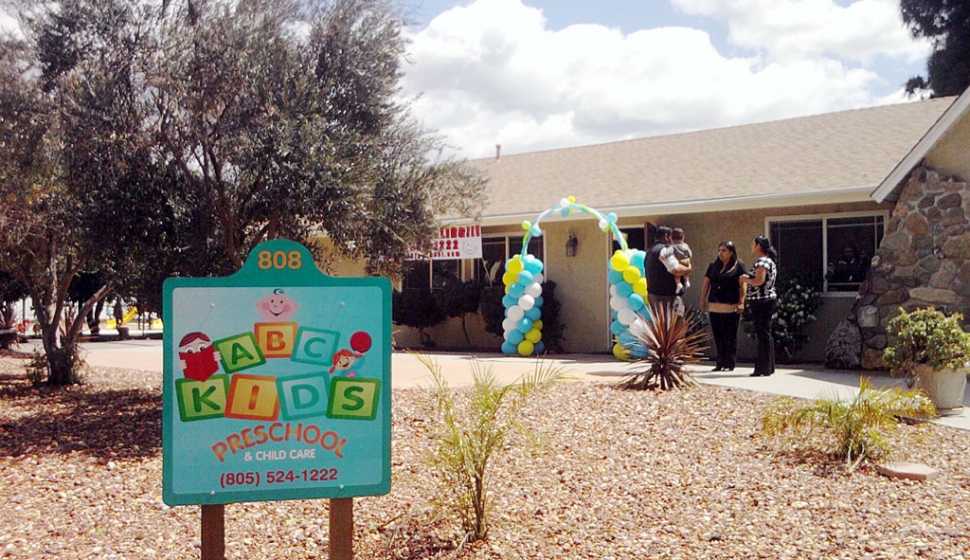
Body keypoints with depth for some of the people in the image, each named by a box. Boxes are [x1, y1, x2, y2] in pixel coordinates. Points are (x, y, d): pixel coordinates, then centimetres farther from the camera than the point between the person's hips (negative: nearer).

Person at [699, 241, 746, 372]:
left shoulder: (738, 266, 1)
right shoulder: (713, 266, 15)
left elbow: (742, 285, -6)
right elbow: (705, 283, 16)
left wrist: (741, 302, -14)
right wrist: (703, 300, 10)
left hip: (731, 307, -5)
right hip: (714, 306, 5)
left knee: (730, 337, 0)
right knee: (718, 336, 7)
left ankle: (730, 364, 4)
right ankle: (721, 363, 13)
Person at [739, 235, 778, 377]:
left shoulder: (762, 261, -14)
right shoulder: (769, 260, 18)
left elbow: (759, 280, -25)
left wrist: (746, 279, -9)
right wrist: (747, 279, 14)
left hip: (762, 302, -10)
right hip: (767, 300, 10)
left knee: (763, 335, -7)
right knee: (765, 334, 13)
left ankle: (763, 368, -4)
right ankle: (768, 367, 19)